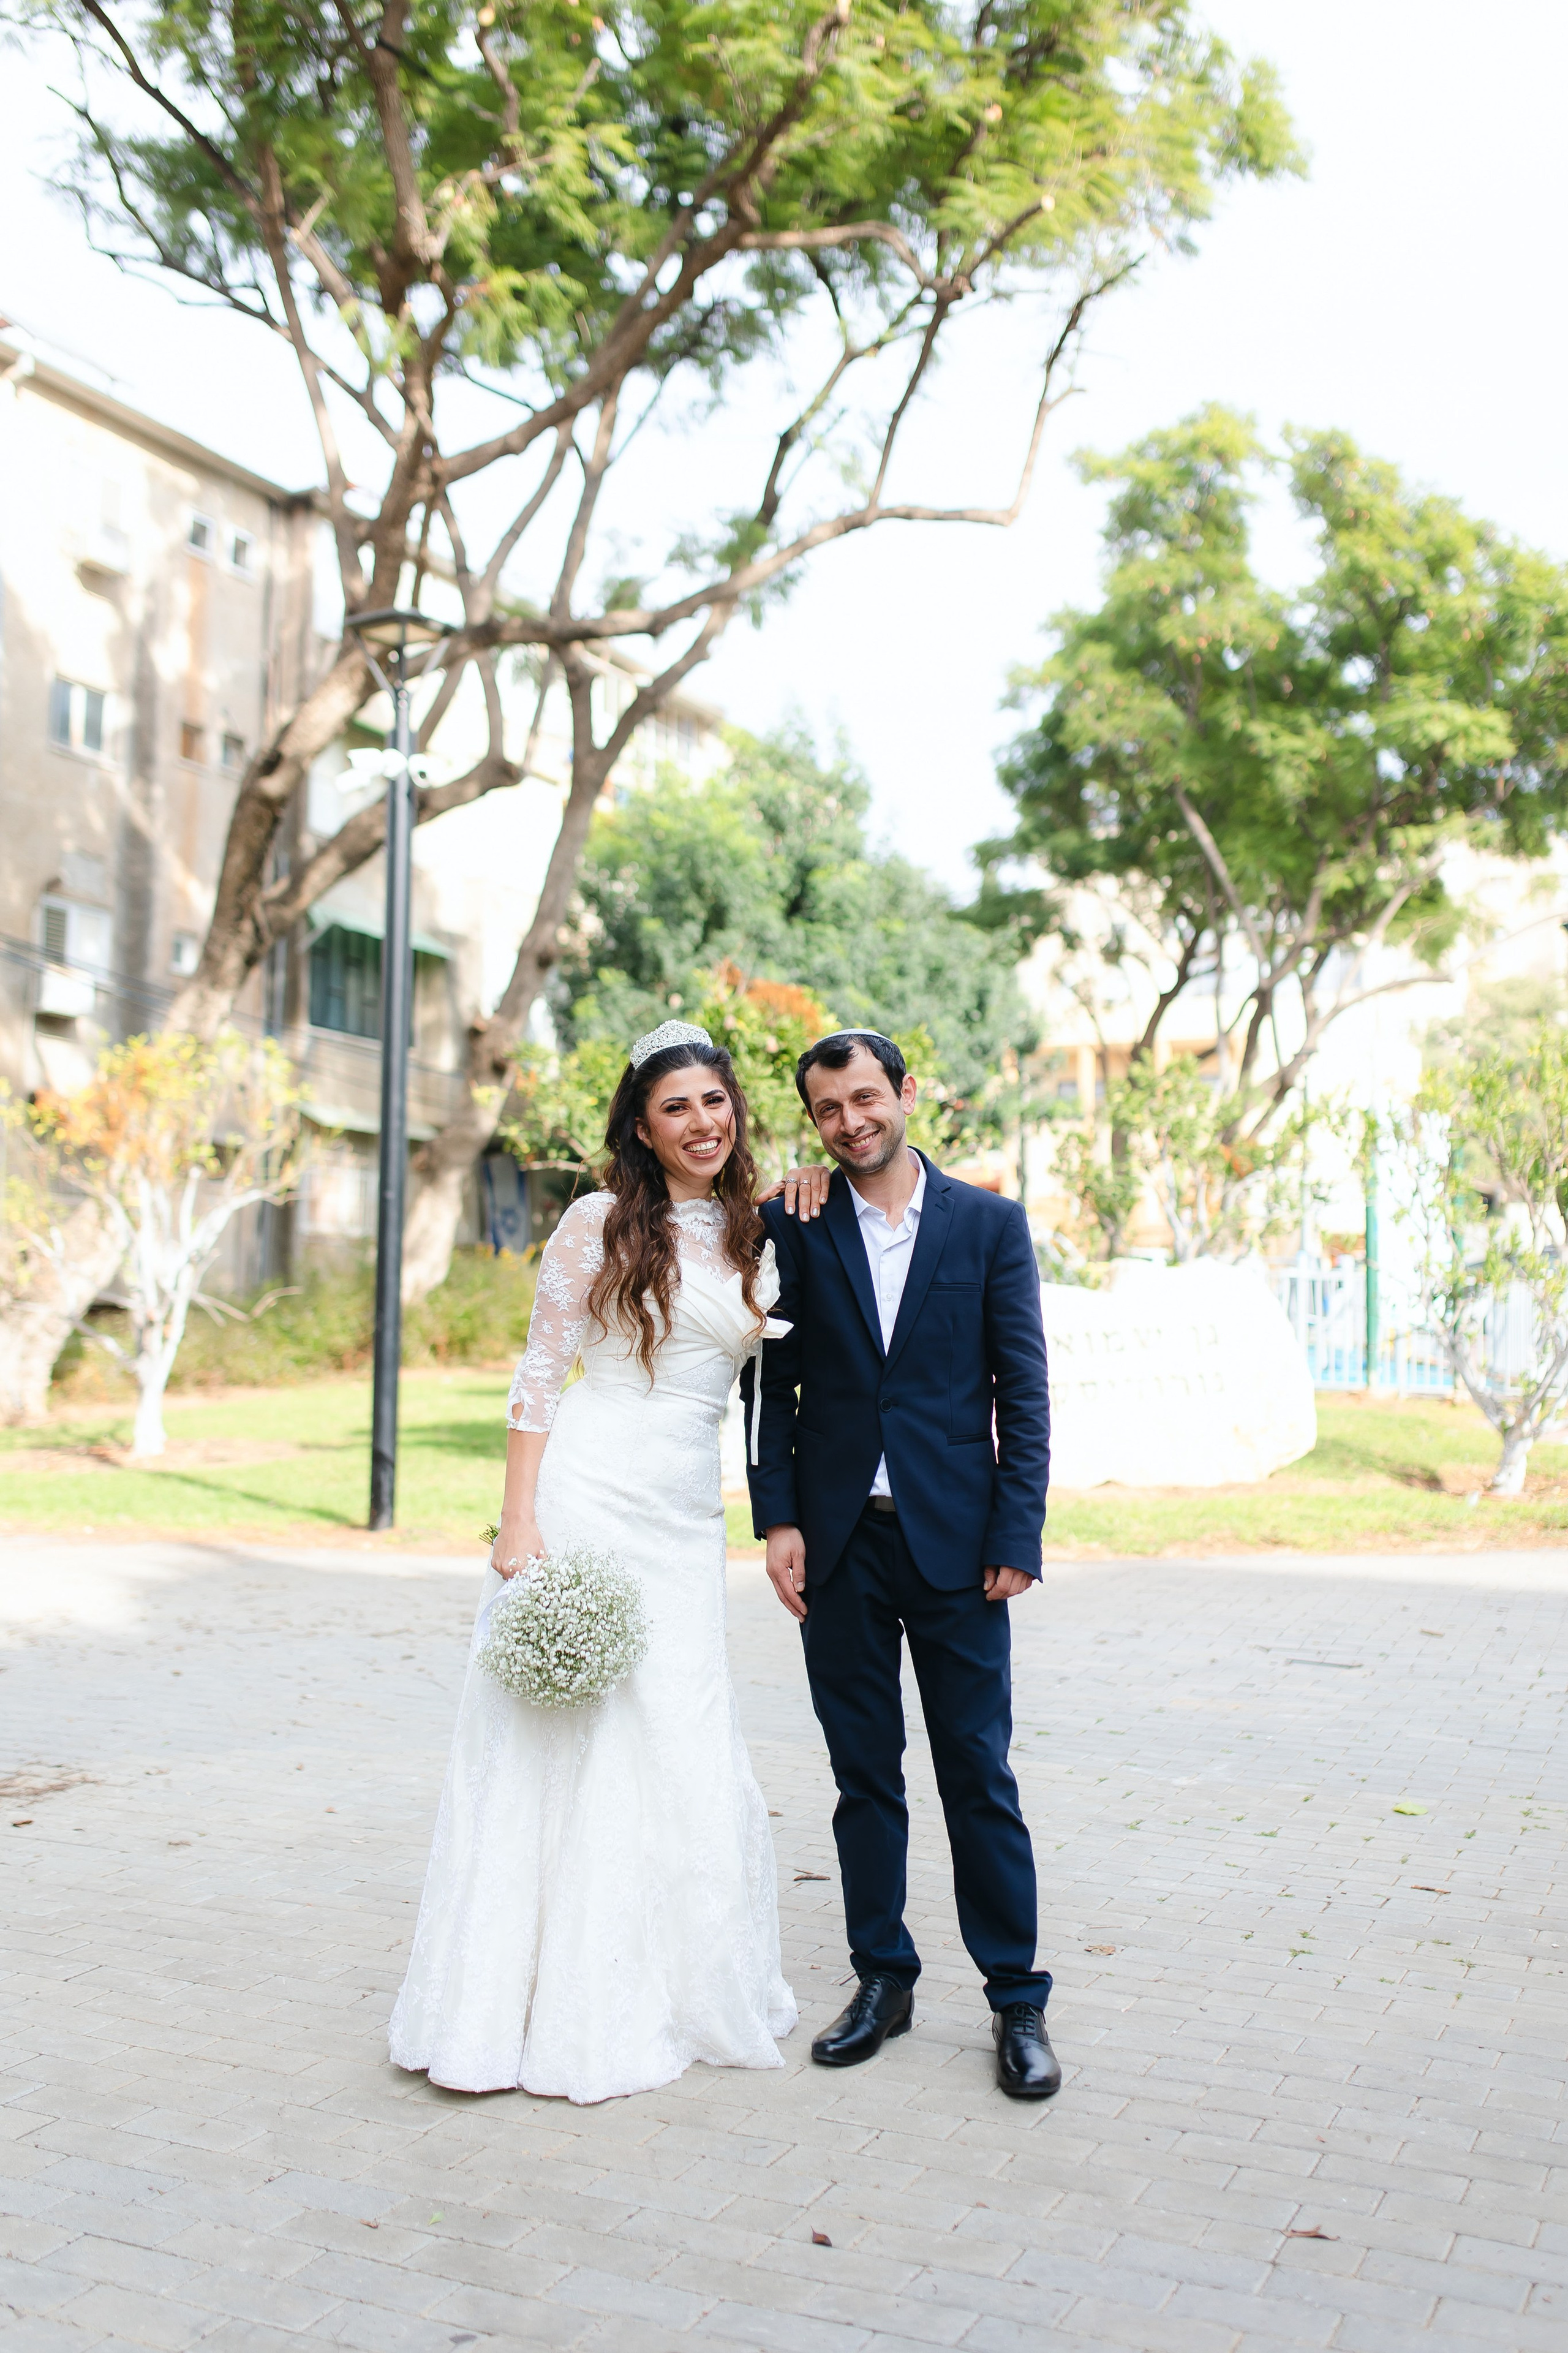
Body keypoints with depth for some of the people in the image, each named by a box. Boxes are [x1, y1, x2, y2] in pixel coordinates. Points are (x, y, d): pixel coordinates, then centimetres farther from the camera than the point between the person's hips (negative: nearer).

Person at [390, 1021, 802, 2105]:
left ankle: (674, 1995, 26)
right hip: (584, 1494, -4)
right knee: (554, 1745, 1)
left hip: (687, 1519, 5)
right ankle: (538, 2009, 14)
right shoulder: (601, 1223, -3)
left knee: (688, 1758, 9)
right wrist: (520, 1520, -13)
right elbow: (539, 1376, -4)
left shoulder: (760, 1235, 11)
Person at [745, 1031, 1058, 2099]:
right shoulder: (792, 1227, 4)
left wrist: (1016, 1538, -6)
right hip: (839, 1541, 2)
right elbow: (772, 1382, 4)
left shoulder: (990, 1225, 2)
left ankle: (1018, 1999, 16)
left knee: (980, 1773, 3)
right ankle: (883, 1979, 25)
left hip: (955, 1539, -1)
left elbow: (1024, 1393, 0)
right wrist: (779, 1519, -4)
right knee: (864, 1773, 11)